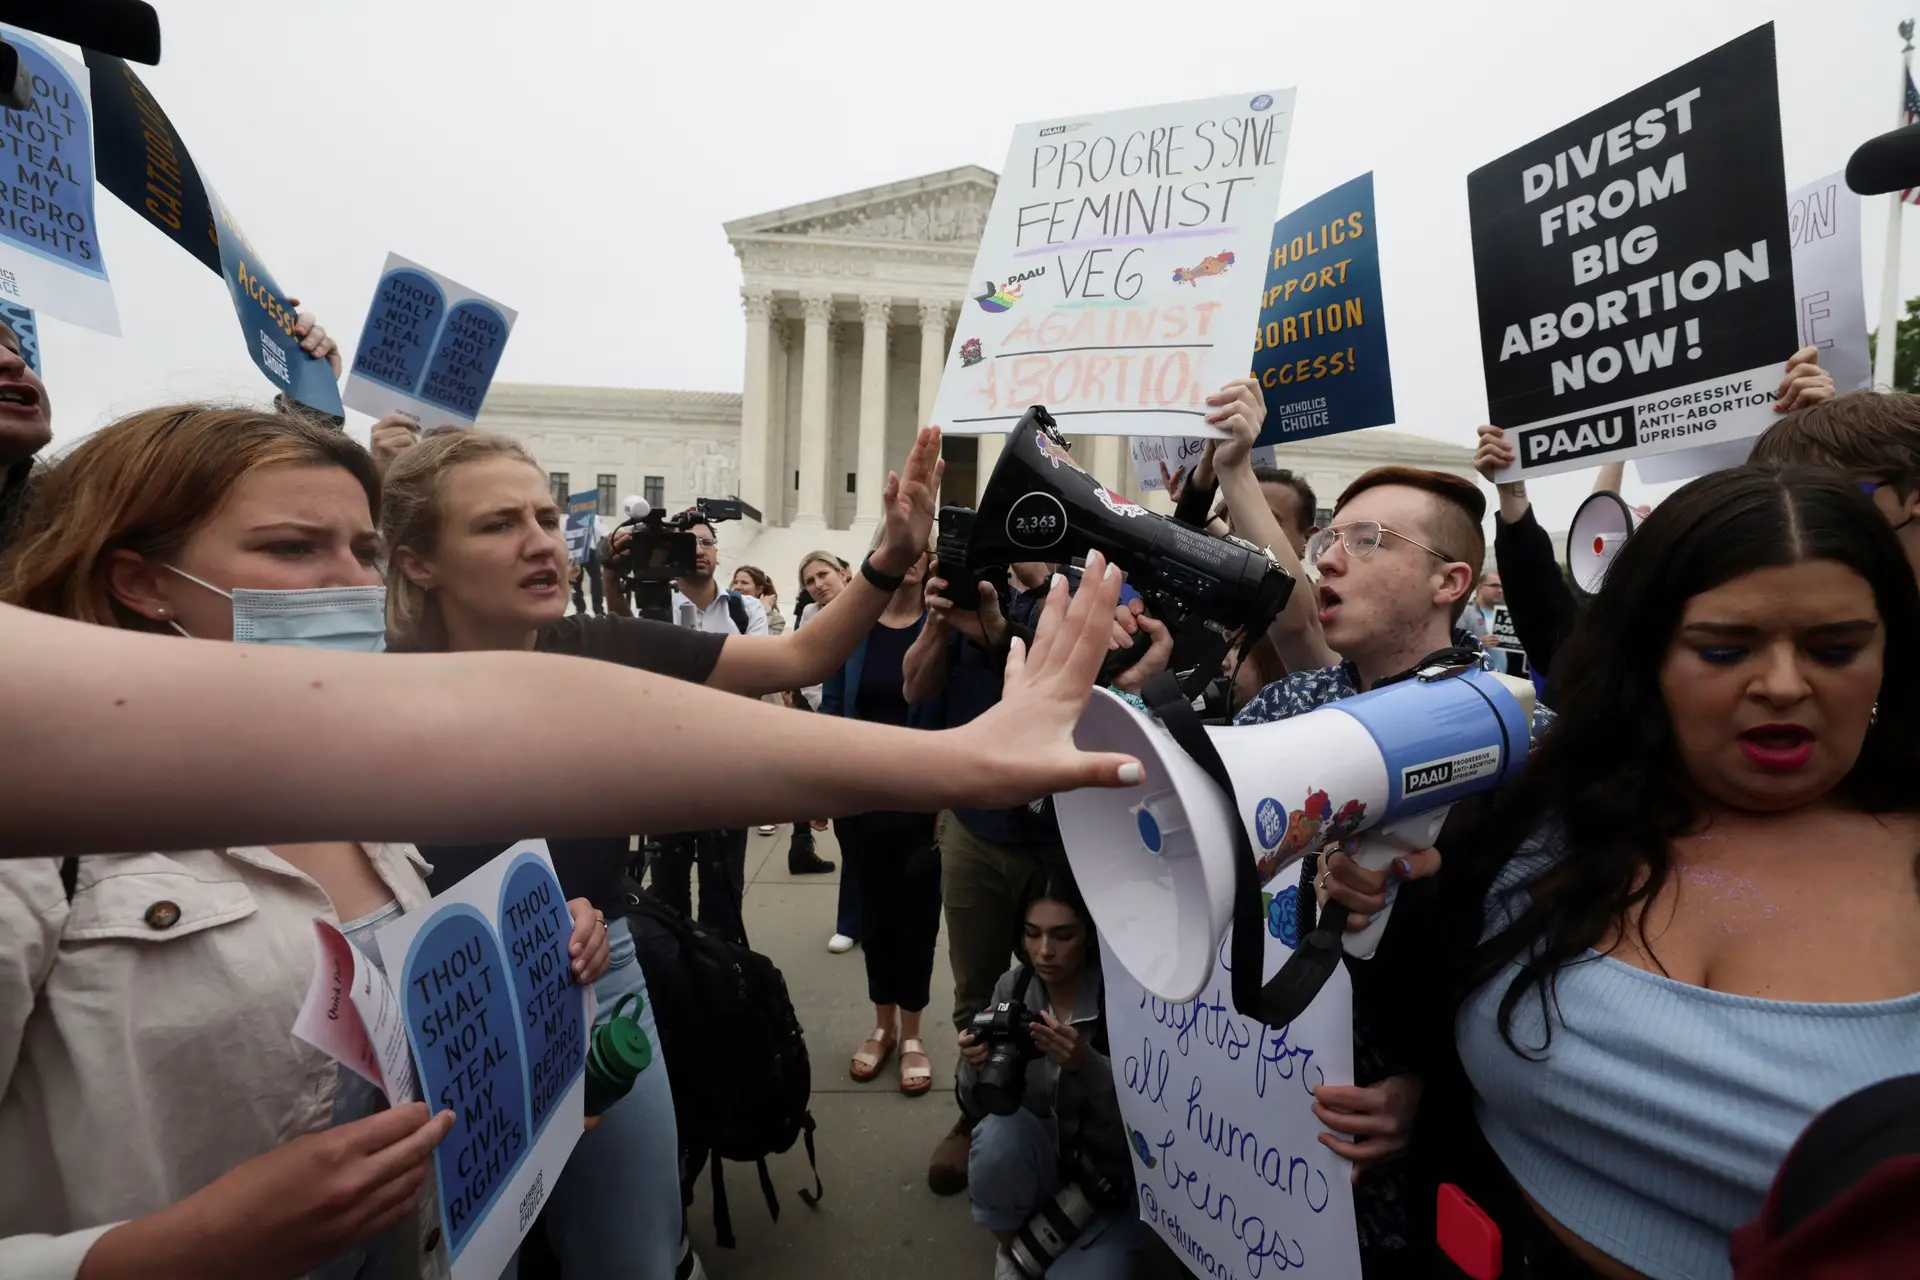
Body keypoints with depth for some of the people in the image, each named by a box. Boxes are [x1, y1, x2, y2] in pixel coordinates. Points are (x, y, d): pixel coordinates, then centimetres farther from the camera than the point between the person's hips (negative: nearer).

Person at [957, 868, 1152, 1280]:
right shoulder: (1012, 988, -8)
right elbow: (978, 1110, -4)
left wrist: (1087, 1066, -38)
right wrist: (975, 1070, -26)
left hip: (1113, 1185, -3)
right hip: (1037, 1167, 3)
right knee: (999, 1131, -29)